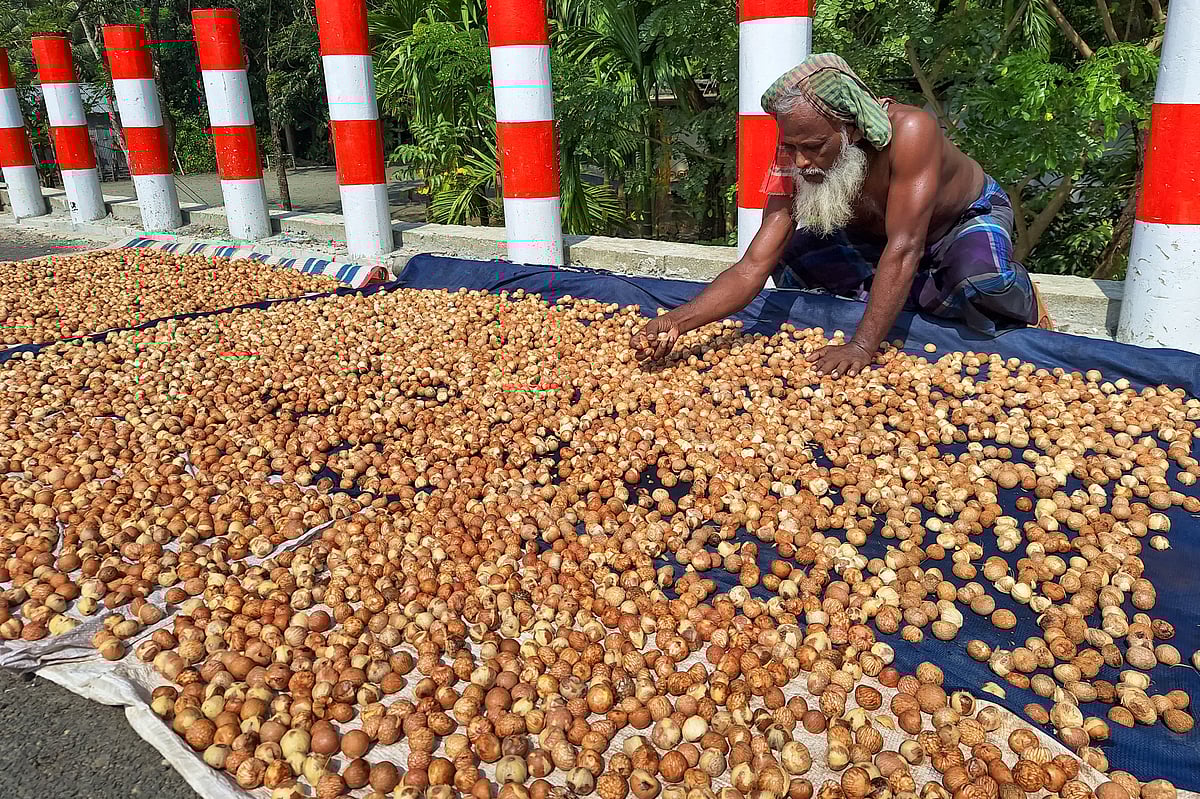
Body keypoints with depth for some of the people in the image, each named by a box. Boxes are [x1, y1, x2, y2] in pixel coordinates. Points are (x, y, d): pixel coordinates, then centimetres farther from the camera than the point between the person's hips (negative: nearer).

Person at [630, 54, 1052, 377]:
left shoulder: (910, 131, -41)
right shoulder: (795, 162, -27)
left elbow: (903, 249, -43)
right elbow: (753, 268, -31)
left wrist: (861, 346, -48)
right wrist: (678, 321, -46)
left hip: (970, 217, -5)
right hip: (877, 235, 5)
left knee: (981, 282, -39)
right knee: (789, 262, -16)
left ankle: (1022, 300, -3)